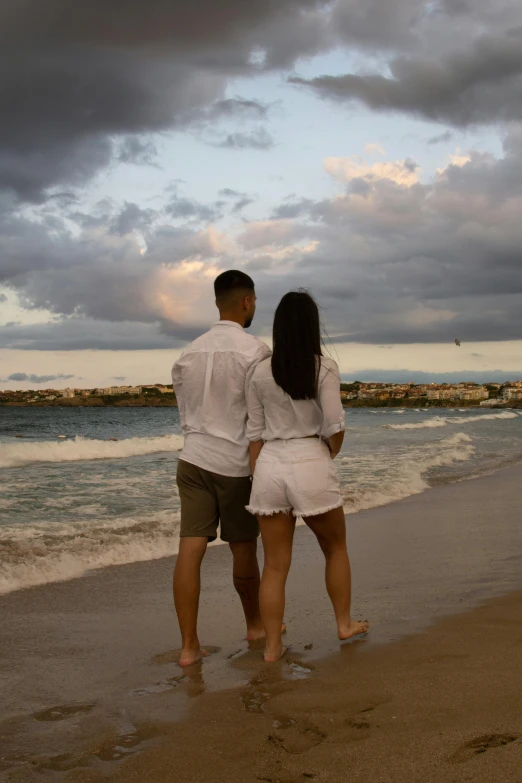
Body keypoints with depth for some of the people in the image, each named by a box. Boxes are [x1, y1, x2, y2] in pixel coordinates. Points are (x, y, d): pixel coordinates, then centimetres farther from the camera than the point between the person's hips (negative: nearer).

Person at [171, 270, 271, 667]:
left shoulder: (189, 353, 10)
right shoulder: (256, 351, -9)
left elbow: (186, 413, 14)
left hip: (193, 458, 5)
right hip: (236, 463, -4)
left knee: (190, 550, -1)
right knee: (244, 550, 12)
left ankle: (189, 645, -1)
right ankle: (255, 625, 32)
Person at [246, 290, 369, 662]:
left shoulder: (260, 373, 4)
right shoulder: (324, 368, -6)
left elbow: (255, 433, 6)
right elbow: (334, 426, -12)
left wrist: (257, 480, 12)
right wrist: (331, 453, 9)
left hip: (269, 466, 3)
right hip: (311, 464, -3)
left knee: (275, 565, 8)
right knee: (336, 548, 21)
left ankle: (273, 646, 9)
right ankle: (344, 623, 32)